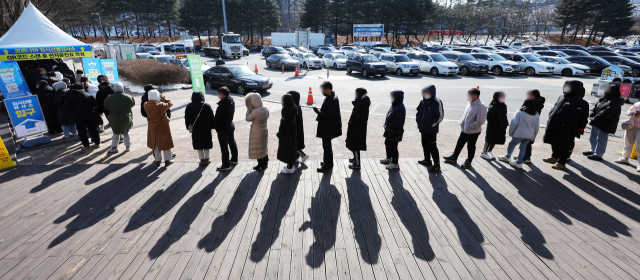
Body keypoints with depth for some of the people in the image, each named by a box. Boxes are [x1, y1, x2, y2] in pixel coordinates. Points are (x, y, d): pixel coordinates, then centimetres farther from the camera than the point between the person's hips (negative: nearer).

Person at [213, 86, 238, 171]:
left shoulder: (222, 106, -27)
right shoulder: (232, 102, -1)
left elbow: (218, 119, -23)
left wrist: (214, 126, -7)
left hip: (222, 128, -9)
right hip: (231, 125, 9)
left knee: (224, 147, -1)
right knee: (232, 143, 21)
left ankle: (226, 165, 5)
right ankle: (234, 159, 35)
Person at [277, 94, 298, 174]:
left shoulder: (287, 111, -24)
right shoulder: (292, 110, 5)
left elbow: (284, 125, -23)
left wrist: (279, 134, -11)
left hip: (287, 135, -9)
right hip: (292, 134, 9)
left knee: (287, 150, 2)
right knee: (291, 149, 18)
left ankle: (290, 168, 14)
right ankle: (291, 165, 32)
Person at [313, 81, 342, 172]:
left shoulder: (333, 100, -24)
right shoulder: (329, 97, 6)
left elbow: (330, 115, -26)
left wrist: (318, 112, -23)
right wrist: (320, 112, 5)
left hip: (328, 127, -10)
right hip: (326, 126, 10)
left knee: (326, 146, 1)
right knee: (327, 145, 20)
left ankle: (327, 165, 13)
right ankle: (328, 162, 35)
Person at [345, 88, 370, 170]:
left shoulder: (358, 105, -24)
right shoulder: (365, 103, 4)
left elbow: (355, 118, -22)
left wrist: (349, 126, -11)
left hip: (356, 129, -9)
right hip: (362, 127, 9)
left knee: (354, 146, 2)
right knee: (355, 145, 25)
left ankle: (357, 164, 12)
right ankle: (356, 159, 42)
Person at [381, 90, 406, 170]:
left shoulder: (399, 109, -25)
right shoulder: (394, 106, 6)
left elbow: (396, 122, -26)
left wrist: (388, 127, -18)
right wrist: (386, 126, 7)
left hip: (395, 132, -10)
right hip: (390, 131, 10)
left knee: (393, 147, 0)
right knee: (387, 143, 23)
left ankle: (395, 164, 15)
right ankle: (388, 158, 43)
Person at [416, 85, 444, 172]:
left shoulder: (437, 102, -15)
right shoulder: (423, 101, 6)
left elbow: (440, 116, -16)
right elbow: (418, 111, 20)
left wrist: (431, 124, -16)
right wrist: (418, 121, 8)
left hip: (431, 130, -7)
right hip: (423, 129, 8)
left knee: (432, 147, -2)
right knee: (425, 145, 19)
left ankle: (436, 164, 8)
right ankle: (427, 160, 36)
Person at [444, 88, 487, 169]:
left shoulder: (481, 107, -23)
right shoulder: (470, 103, 2)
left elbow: (480, 121, -24)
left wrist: (470, 126, -19)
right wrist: (462, 122, 3)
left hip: (473, 131, -7)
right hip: (464, 129, 7)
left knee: (471, 147, 10)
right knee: (460, 143, 18)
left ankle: (468, 161, 27)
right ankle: (454, 157, 34)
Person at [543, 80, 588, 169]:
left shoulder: (578, 101, -14)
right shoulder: (562, 97, 11)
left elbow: (574, 116, -20)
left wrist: (564, 123, -23)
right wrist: (551, 116, 9)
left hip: (566, 128, -8)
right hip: (554, 125, 8)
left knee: (564, 145, 2)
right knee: (554, 142, 21)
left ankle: (561, 162, 12)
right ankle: (555, 157, 38)